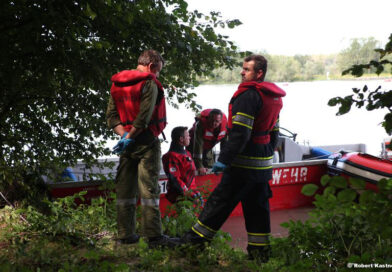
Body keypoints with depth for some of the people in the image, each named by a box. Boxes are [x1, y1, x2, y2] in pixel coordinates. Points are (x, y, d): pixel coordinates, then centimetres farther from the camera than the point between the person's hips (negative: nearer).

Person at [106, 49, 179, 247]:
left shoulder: (116, 85, 14)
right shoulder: (149, 84, -9)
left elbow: (111, 115, 7)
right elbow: (144, 117, -18)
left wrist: (124, 134, -4)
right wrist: (129, 138, -12)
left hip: (128, 144, 7)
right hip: (146, 142, -7)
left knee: (125, 190, 10)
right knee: (149, 189, -4)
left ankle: (125, 234, 17)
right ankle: (153, 235, -2)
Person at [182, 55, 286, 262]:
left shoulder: (248, 95, -16)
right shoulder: (273, 97, 12)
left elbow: (240, 134, -22)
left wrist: (223, 159, -20)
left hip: (244, 164, -9)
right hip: (263, 164, 9)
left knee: (220, 201, -1)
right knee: (257, 206, 13)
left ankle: (195, 239, 9)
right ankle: (260, 252, 19)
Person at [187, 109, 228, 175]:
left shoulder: (225, 124, -25)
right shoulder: (200, 124, -38)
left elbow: (224, 145, -13)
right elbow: (198, 145, -40)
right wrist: (199, 166, -44)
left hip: (207, 148, 5)